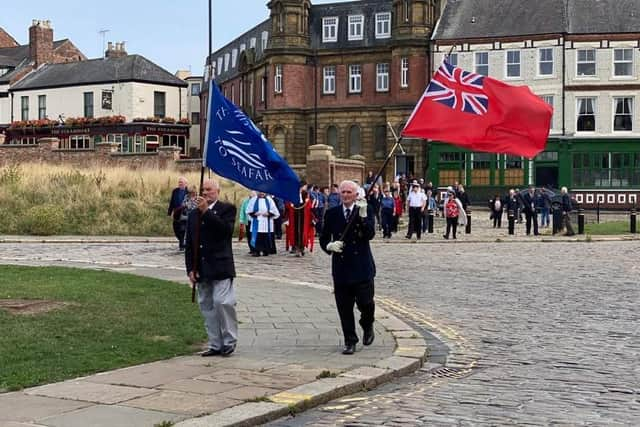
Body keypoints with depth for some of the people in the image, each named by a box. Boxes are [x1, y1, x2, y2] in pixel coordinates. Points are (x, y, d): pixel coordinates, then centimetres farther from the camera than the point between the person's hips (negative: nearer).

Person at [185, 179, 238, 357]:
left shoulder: (227, 209, 0)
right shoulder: (194, 214, 15)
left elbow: (226, 229, -20)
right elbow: (189, 244, 14)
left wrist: (206, 211, -20)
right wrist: (190, 269, 5)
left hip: (220, 267, -6)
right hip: (202, 270, 6)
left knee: (222, 302, -11)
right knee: (207, 307, 8)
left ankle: (229, 341, 3)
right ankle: (215, 344, 15)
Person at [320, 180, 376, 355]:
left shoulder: (366, 211, 0)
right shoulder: (331, 214, 7)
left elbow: (370, 234, -14)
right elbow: (323, 238, 11)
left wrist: (363, 215, -25)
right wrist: (329, 246, -11)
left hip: (362, 267, -2)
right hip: (341, 267, 2)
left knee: (365, 303, -2)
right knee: (344, 308, 4)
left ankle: (367, 326, 30)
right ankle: (350, 341, 16)